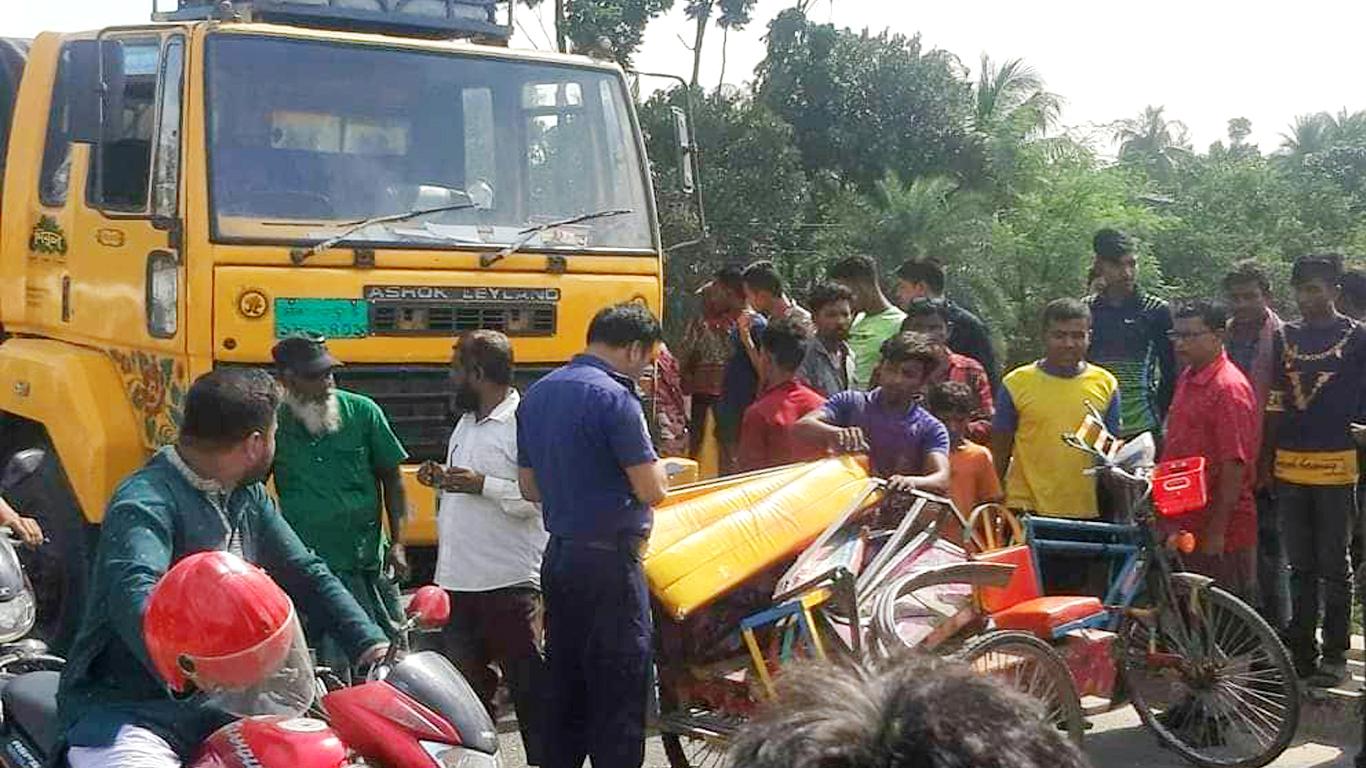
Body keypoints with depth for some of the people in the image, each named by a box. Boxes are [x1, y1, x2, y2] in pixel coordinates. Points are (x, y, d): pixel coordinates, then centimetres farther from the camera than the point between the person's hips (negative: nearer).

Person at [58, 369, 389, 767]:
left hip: (214, 703, 8)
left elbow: (305, 573, 12)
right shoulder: (146, 501, -18)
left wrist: (370, 644, -1)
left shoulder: (248, 497, 10)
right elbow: (134, 599, -34)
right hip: (125, 713, -7)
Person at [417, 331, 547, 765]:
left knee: (529, 687, 1)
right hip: (458, 581, 9)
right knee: (464, 687, 17)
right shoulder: (465, 423, 14)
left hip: (509, 583, -9)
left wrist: (483, 485, -23)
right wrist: (444, 480, 6)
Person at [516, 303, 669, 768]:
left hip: (559, 555, 8)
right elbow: (651, 489, -16)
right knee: (620, 689, -1)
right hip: (609, 559, -8)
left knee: (564, 681, 15)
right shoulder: (613, 398, -16)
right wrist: (652, 465, 2)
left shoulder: (537, 395, 10)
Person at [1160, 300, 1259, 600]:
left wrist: (1217, 530, -20)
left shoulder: (1229, 388, -17)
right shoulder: (1186, 379, 11)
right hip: (1186, 524, 9)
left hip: (1221, 531, -9)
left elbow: (1235, 466, -20)